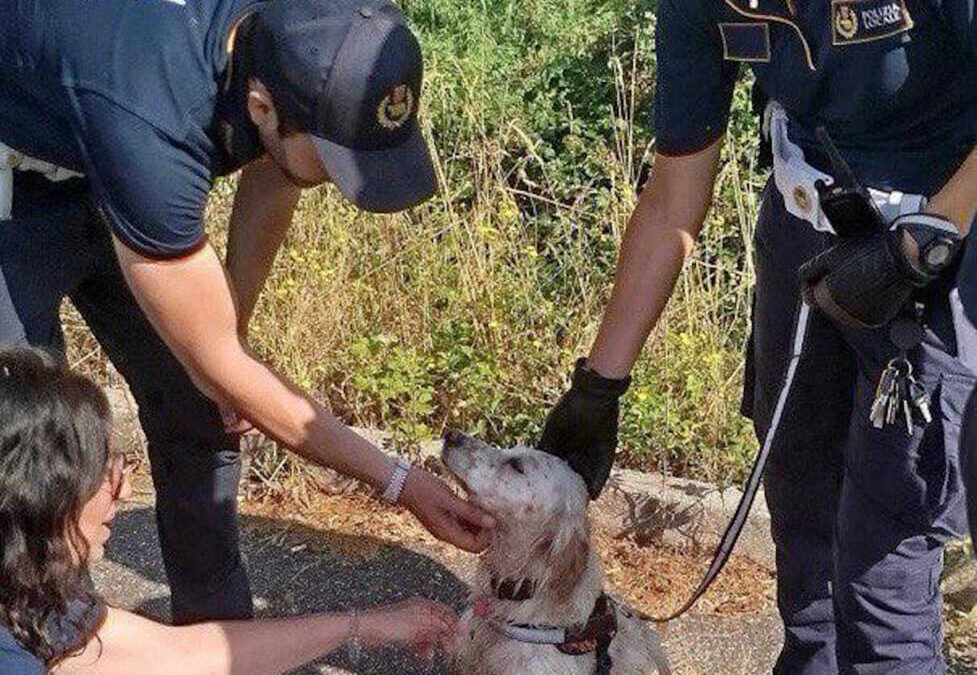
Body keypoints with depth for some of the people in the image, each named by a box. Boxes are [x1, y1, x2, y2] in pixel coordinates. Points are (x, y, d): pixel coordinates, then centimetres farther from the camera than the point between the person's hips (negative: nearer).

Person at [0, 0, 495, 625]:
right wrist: (398, 480, -26)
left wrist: (230, 329, 3)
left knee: (200, 414, 4)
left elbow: (272, 180, 0)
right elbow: (219, 365, -31)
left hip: (112, 181, 6)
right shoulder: (149, 131, -43)